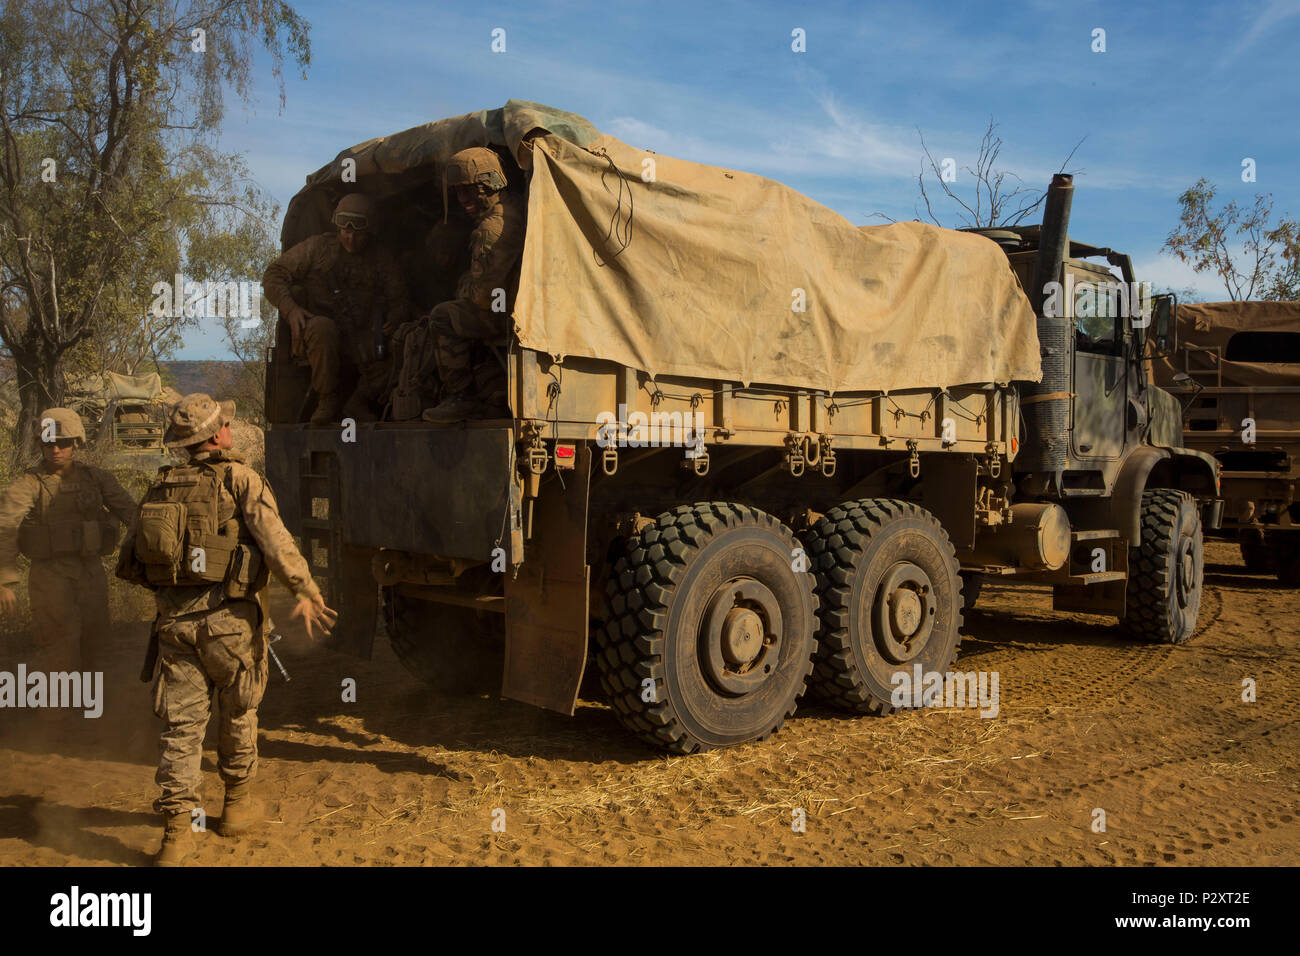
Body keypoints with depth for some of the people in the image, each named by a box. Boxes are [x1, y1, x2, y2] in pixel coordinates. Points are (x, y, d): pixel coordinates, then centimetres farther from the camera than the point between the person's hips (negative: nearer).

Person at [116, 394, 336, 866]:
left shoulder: (161, 486, 10)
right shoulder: (239, 479, -6)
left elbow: (128, 564, 14)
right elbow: (275, 542, -16)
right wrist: (306, 592, -13)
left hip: (174, 620, 4)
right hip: (229, 618, -4)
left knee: (181, 723, 7)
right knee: (239, 713, 15)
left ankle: (177, 830, 5)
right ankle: (237, 803, 29)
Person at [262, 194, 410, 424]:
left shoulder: (381, 259, 11)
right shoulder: (317, 247, 6)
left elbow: (398, 299, 11)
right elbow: (274, 275, 5)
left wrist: (393, 322, -13)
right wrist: (290, 308, -14)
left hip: (361, 341, 2)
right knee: (323, 327, -37)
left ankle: (359, 400, 2)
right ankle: (327, 400, -19)